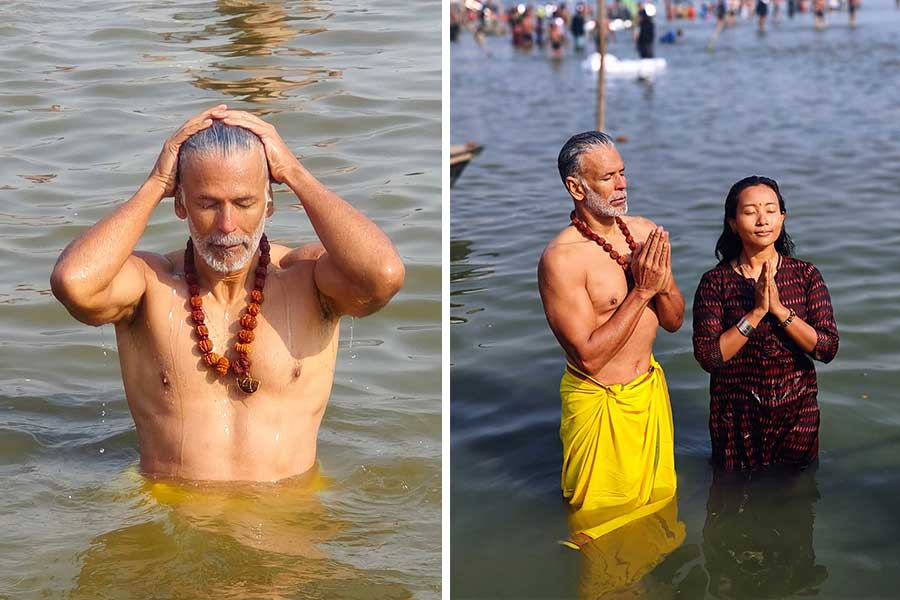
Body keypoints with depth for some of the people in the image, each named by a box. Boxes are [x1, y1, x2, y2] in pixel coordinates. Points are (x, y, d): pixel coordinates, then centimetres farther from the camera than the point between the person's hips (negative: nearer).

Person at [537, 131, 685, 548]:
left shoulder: (645, 232, -1)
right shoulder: (562, 258, -22)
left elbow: (674, 321, 5)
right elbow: (589, 355, -25)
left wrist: (660, 285, -17)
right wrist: (641, 291, -24)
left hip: (651, 388, 7)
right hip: (600, 402, -7)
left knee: (659, 499, 22)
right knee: (602, 517, 10)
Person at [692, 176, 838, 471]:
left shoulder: (806, 275, -6)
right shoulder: (716, 281, -11)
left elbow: (827, 349, -12)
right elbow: (708, 357, -18)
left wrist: (779, 309, -22)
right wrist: (757, 312, -25)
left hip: (797, 412, 2)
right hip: (737, 414, -1)